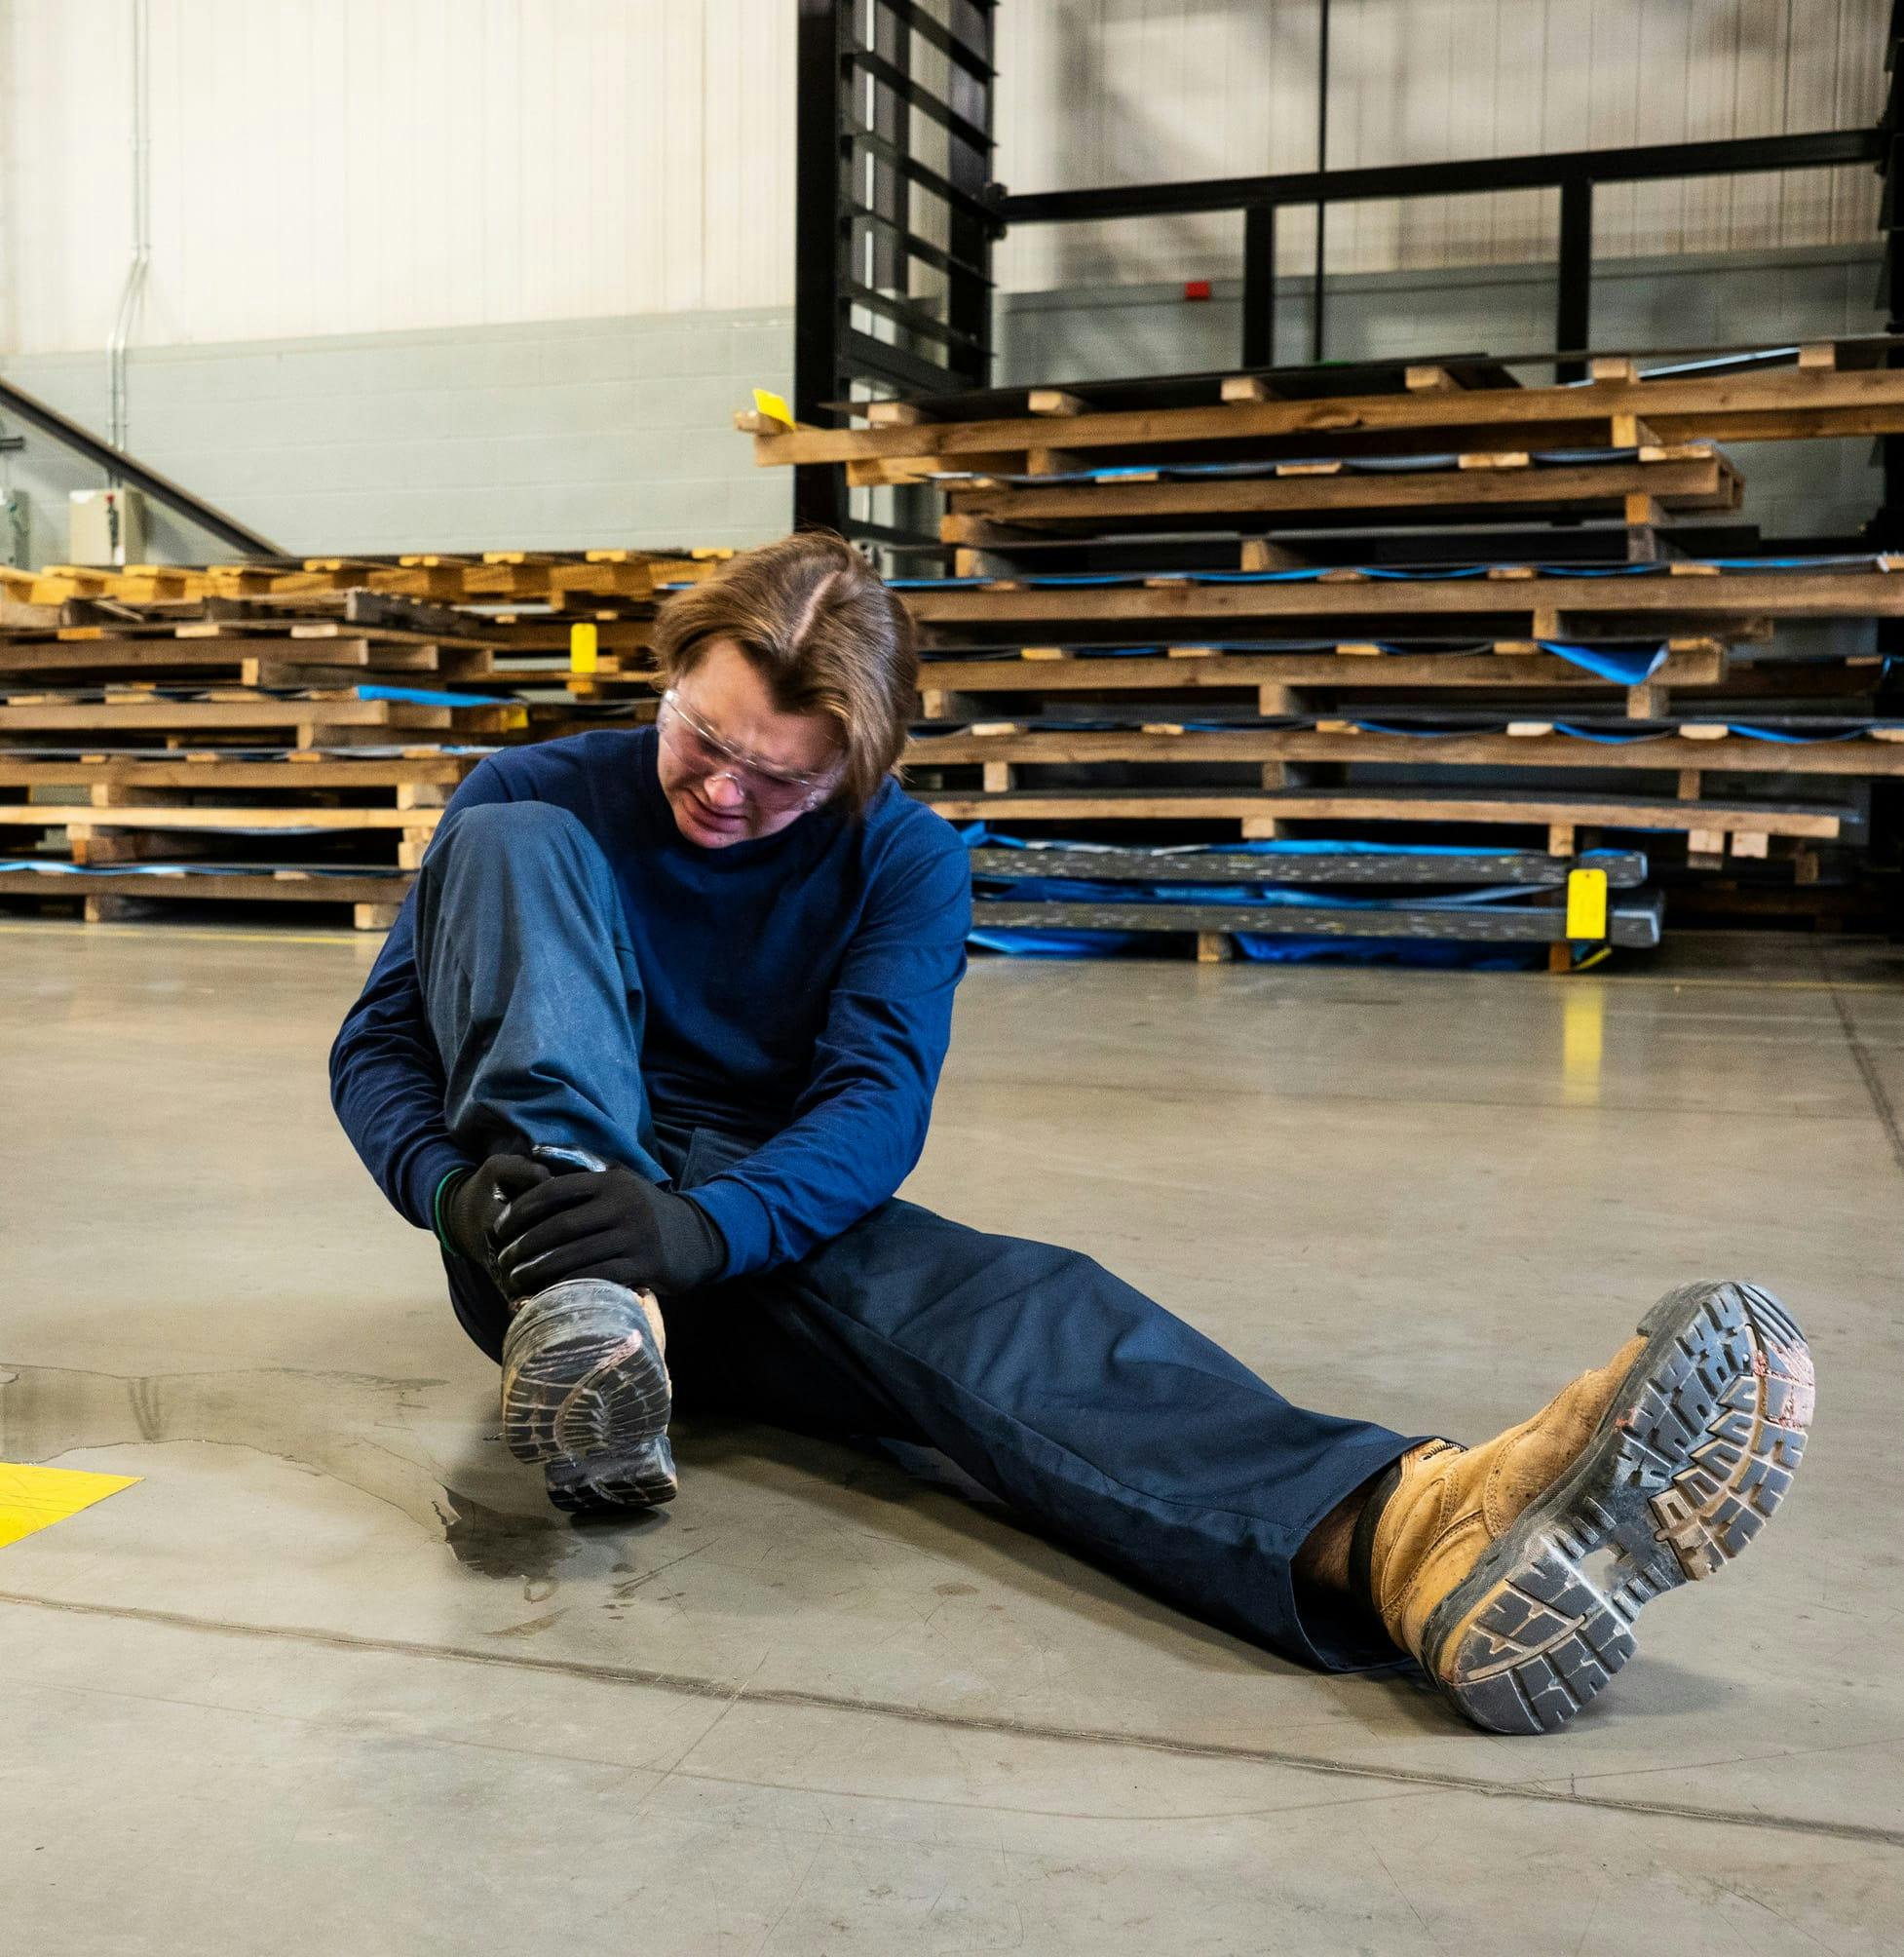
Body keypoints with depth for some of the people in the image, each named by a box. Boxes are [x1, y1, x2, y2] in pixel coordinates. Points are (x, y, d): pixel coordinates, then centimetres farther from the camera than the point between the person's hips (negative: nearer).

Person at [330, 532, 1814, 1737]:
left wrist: (707, 1223, -35)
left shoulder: (904, 864, 1)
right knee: (505, 845, -19)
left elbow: (874, 1112, -14)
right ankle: (582, 1328, -40)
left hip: (771, 1237, 0)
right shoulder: (544, 794, 1)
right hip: (550, 1228, 0)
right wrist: (450, 1183, -23)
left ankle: (1399, 1533, -64)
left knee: (997, 1299, -34)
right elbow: (379, 1043, 1)